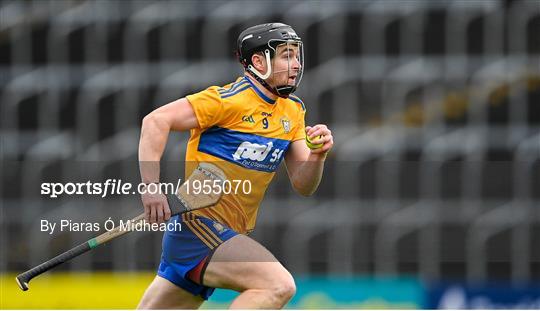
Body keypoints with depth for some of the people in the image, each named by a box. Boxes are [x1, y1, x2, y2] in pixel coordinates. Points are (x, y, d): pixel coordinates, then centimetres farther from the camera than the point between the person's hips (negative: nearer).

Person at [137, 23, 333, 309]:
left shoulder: (292, 110, 12)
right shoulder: (229, 100, -13)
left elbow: (303, 186, 11)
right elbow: (156, 121, -16)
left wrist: (318, 154, -10)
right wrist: (151, 187, -25)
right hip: (199, 224, -9)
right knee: (279, 285, -27)